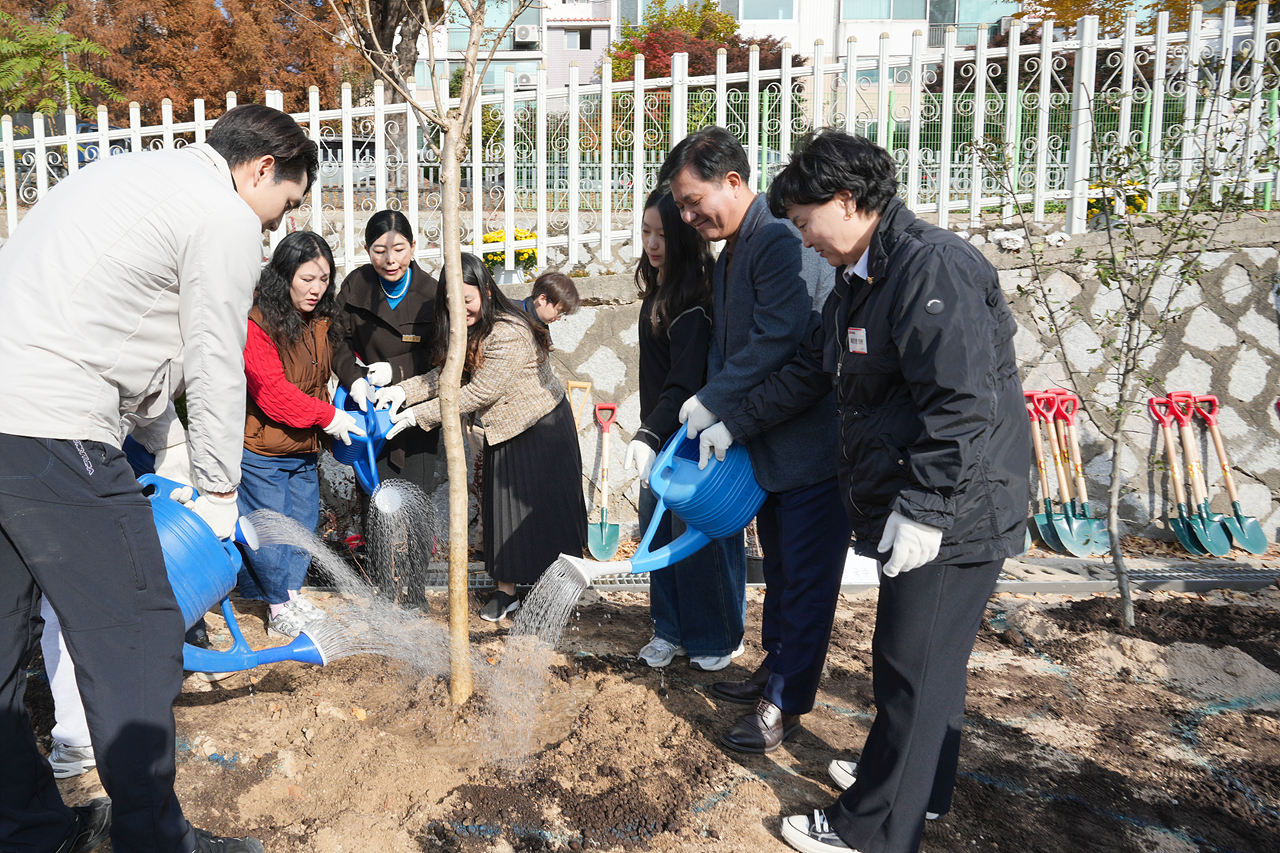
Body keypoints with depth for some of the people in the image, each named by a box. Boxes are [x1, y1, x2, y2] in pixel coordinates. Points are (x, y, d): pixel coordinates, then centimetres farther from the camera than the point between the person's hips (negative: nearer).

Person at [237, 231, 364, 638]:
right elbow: (272, 391, -23)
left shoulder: (319, 319, 5)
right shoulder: (257, 321, -20)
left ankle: (292, 592, 32)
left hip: (304, 443, 8)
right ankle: (279, 608, 18)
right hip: (261, 447, -7)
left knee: (303, 520, 15)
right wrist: (328, 417, -21)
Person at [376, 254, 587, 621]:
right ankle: (506, 590, 23)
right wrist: (405, 391, -10)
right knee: (503, 507, 11)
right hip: (506, 431, 8)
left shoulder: (508, 334, -27)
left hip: (542, 429, -8)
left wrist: (419, 415, -20)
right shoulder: (470, 330, 2)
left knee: (543, 510, 2)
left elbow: (479, 393, -25)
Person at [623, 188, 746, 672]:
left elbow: (685, 382, -28)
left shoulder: (695, 301, -21)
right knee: (657, 529, 14)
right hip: (660, 432, 9)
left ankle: (717, 638, 22)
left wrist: (649, 436, -37)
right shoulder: (656, 288, 8)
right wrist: (647, 434, 18)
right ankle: (671, 629, 30)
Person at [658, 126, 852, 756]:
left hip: (813, 440, -10)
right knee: (779, 562, 21)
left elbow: (777, 341, -28)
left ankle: (785, 704, 14)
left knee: (806, 575, 2)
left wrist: (712, 406, -18)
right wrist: (711, 410, -4)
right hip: (769, 443, 10)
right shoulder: (729, 258, 13)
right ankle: (775, 668, 38)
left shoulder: (783, 243, -20)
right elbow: (724, 346, 13)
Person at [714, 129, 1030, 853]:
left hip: (955, 513, -10)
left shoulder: (933, 267, -21)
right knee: (922, 659, 22)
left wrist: (924, 508, -27)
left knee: (915, 670, 2)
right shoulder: (860, 280, 13)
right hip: (907, 503, 10)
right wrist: (736, 424, 22)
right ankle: (920, 789, 40)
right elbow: (810, 371, 21)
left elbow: (964, 402, -28)